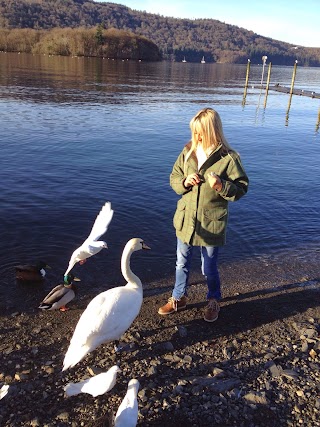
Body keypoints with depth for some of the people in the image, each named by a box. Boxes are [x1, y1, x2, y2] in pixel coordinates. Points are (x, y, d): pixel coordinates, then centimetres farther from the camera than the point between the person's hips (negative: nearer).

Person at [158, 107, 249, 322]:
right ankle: (179, 298, 42)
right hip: (186, 220, 4)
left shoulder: (228, 158, -15)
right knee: (182, 263, 19)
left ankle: (214, 301, 42)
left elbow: (241, 188, -9)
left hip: (212, 224, -4)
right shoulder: (188, 152, -2)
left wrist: (221, 186, -27)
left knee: (209, 268, 14)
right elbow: (174, 178, 7)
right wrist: (184, 182, -15)